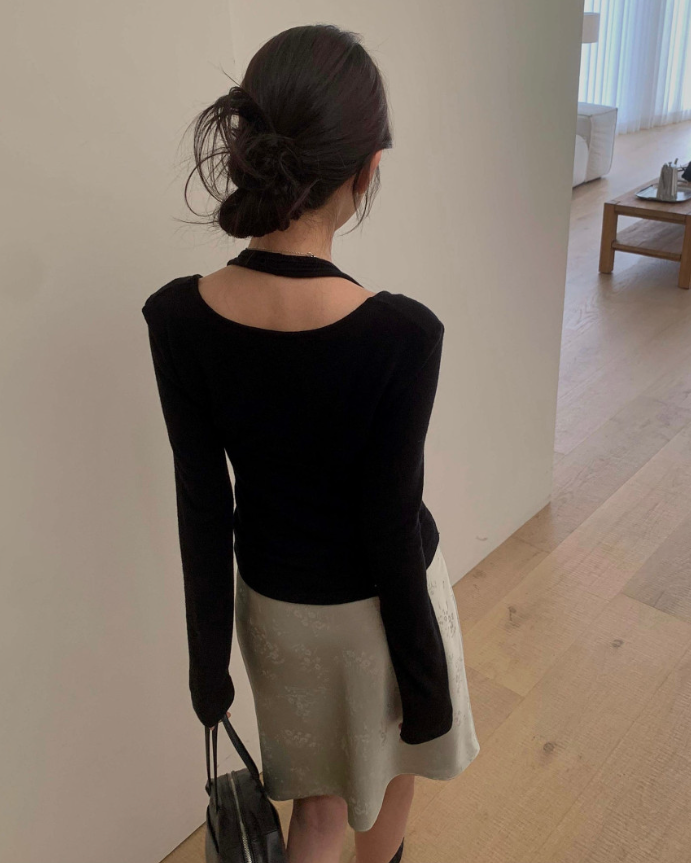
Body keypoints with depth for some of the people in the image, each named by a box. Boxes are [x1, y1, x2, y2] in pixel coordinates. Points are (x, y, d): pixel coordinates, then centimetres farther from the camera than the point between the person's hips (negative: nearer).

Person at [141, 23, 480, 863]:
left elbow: (203, 511, -10)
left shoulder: (176, 317, -19)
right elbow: (390, 529, -21)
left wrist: (209, 655, 3)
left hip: (275, 600, 3)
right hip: (377, 601, -2)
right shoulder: (401, 334, -30)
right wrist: (424, 675, -4)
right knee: (389, 757, 30)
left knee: (321, 795, 28)